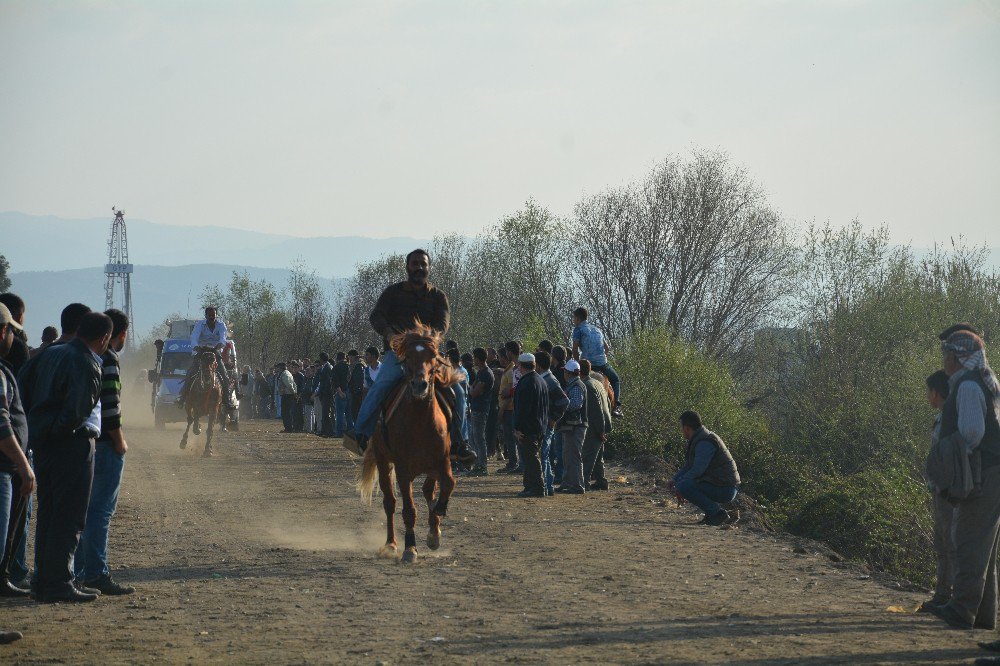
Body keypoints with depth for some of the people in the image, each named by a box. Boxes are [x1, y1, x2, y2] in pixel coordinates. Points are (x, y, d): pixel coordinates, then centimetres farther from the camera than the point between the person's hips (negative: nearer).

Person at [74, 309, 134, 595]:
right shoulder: (107, 359, -14)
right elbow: (109, 405, -21)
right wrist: (119, 440, -11)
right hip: (105, 443, -9)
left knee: (84, 508, 14)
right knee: (101, 509, -8)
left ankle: (81, 570, 19)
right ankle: (95, 573, -9)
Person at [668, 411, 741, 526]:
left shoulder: (704, 442, -19)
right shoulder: (697, 439, 14)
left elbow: (697, 470, -22)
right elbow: (689, 465, 22)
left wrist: (678, 483, -10)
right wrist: (674, 479, 8)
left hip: (725, 489, -10)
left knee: (683, 486, -22)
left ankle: (718, 512, -15)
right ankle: (713, 512, 11)